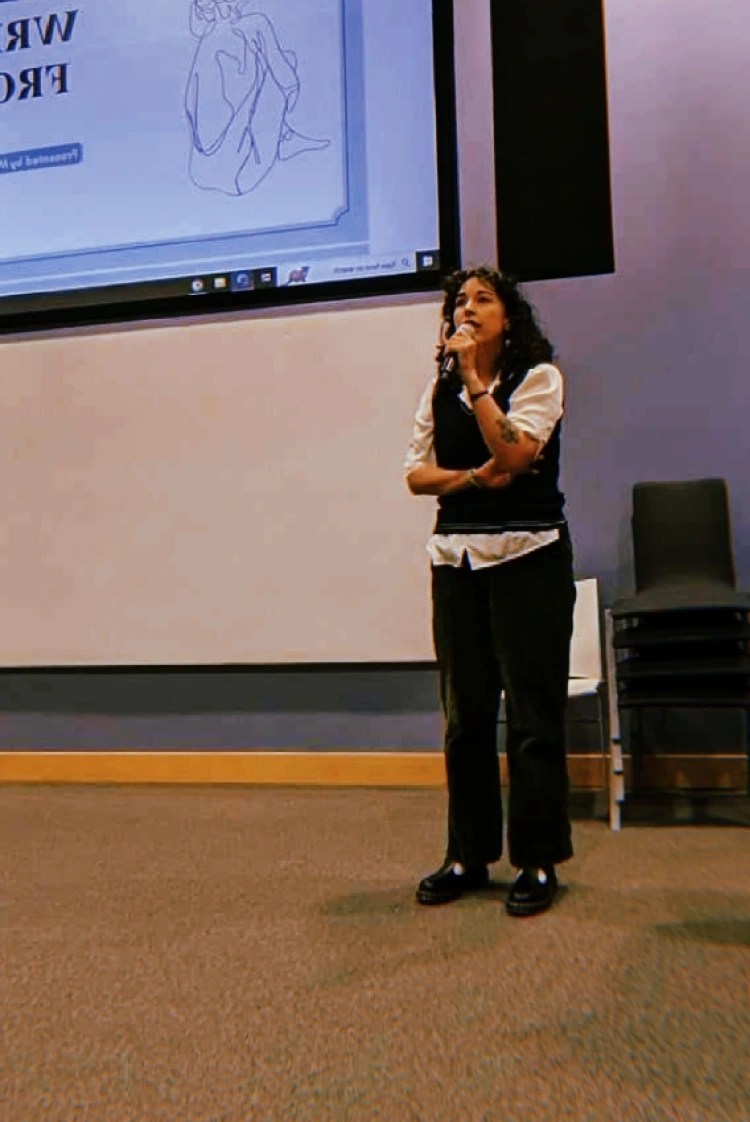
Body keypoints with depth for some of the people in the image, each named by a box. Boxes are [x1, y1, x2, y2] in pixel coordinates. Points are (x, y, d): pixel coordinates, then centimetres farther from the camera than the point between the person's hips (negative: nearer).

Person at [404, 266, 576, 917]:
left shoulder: (539, 376, 0)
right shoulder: (440, 389, 14)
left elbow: (513, 453, -17)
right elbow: (416, 474, 7)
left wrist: (475, 378, -13)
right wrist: (474, 477, -10)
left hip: (528, 556, -5)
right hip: (456, 557, 5)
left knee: (532, 711, -2)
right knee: (464, 712, 8)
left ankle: (538, 861, 10)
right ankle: (468, 855, 20)